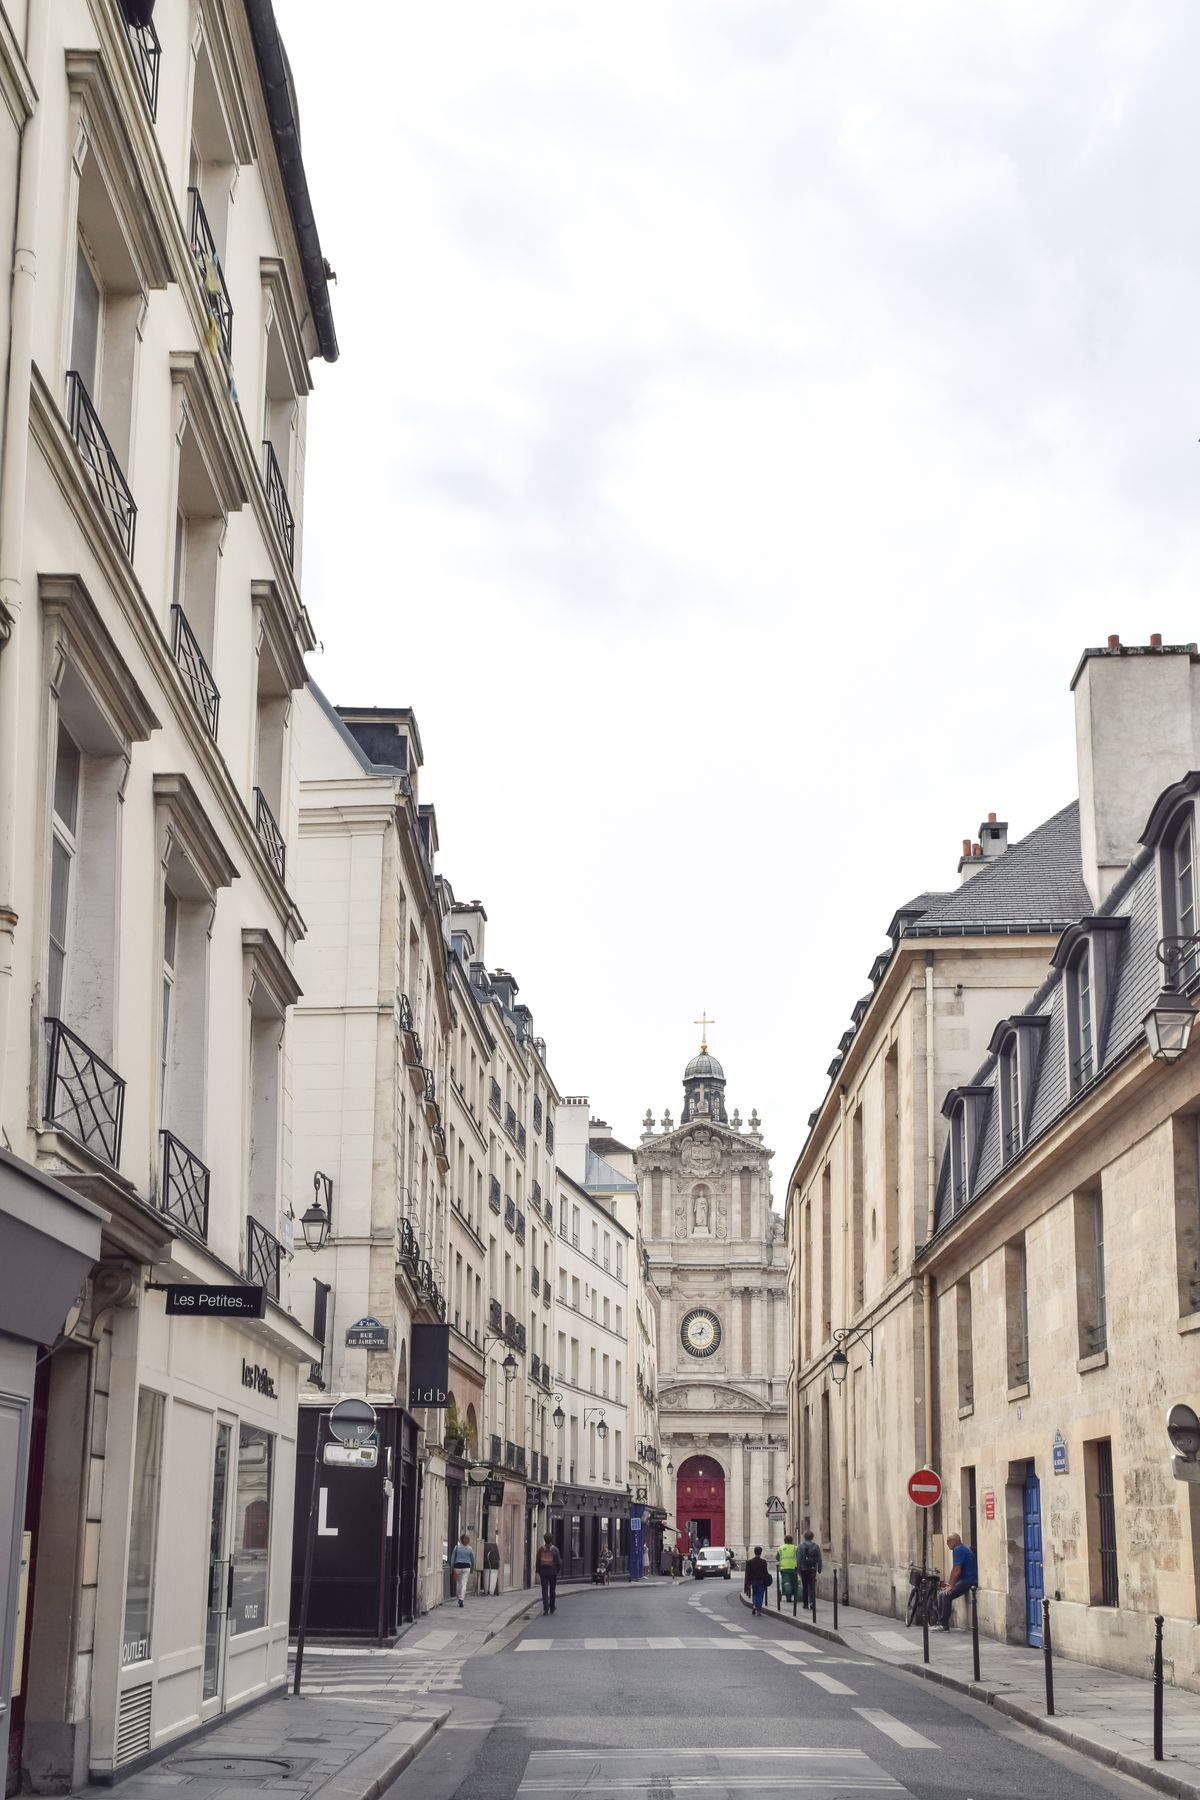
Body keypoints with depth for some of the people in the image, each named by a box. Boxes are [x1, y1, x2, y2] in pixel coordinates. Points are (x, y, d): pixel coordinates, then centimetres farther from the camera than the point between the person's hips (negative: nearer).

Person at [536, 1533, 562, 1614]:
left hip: (543, 1572, 0)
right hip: (553, 1572, 0)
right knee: (552, 1590, 14)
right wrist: (557, 1570, 10)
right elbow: (558, 1562, -6)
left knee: (544, 1591, 0)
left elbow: (538, 1562, -3)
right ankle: (551, 1608, 24)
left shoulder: (541, 1549, -4)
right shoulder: (555, 1550, -8)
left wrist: (538, 1572, 4)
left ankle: (545, 1608, -12)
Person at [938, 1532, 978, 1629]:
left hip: (968, 1581, -11)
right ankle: (941, 1623, 7)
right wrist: (950, 1584, 16)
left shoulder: (958, 1550, -12)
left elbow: (957, 1570, -18)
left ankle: (944, 1626, -21)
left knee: (946, 1595, -23)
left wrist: (951, 1586, -16)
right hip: (965, 1580, 11)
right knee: (941, 1595, 9)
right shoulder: (963, 1548, 21)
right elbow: (955, 1570, 23)